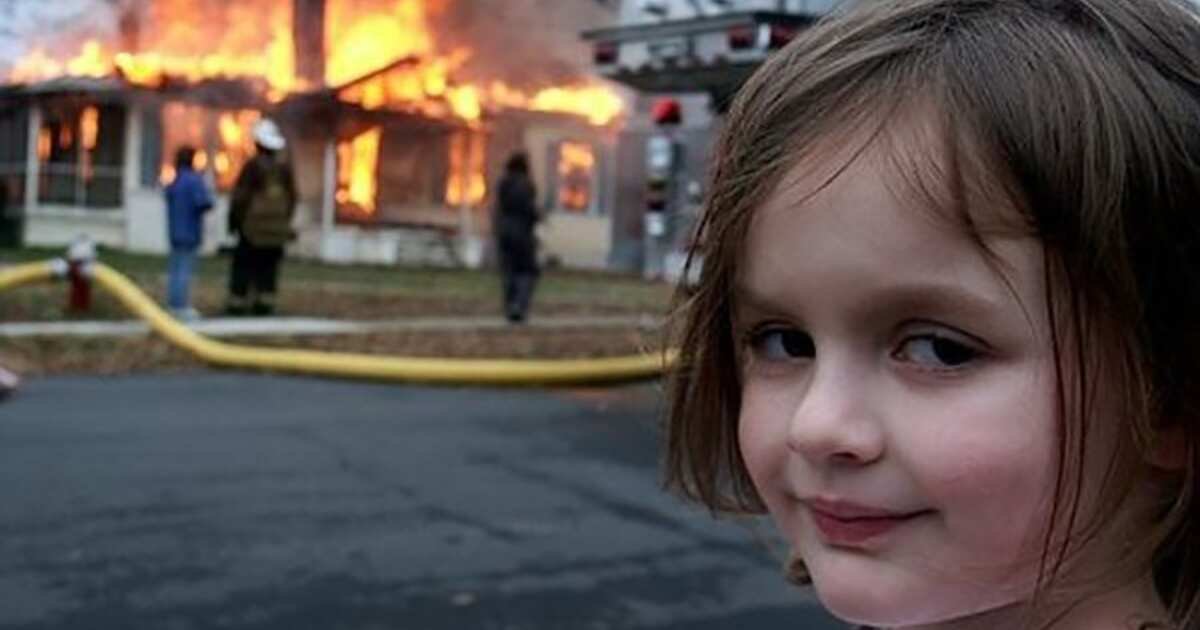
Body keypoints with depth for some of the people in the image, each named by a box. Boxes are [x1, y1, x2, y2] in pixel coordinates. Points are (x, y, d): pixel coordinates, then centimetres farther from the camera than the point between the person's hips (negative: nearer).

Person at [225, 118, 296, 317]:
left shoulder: (253, 165, -11)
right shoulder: (284, 167, 4)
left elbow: (240, 196, -8)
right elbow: (292, 197, 8)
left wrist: (234, 220, 3)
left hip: (253, 226, -4)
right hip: (278, 227, 4)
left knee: (244, 264, 2)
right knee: (269, 266, 9)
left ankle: (238, 302, 2)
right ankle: (265, 302, 6)